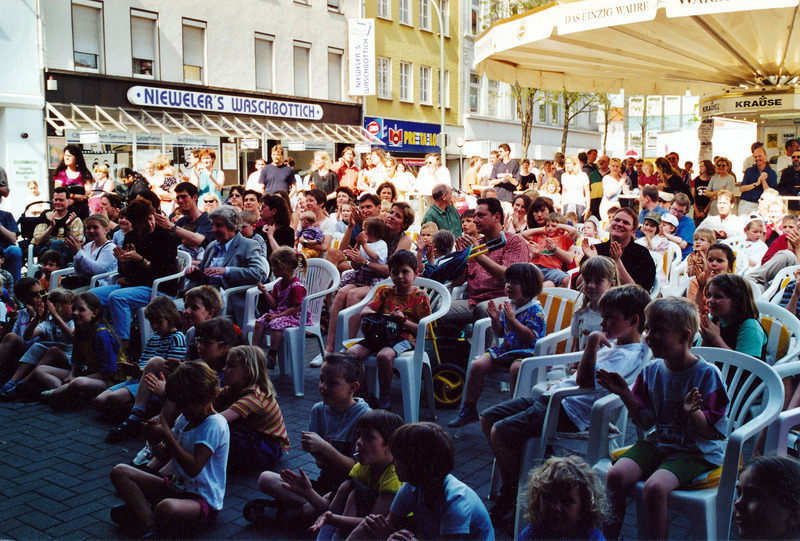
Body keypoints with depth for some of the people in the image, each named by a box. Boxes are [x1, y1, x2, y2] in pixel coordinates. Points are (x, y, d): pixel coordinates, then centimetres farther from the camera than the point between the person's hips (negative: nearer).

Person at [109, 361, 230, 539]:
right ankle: (148, 519, -21)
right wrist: (155, 443, -6)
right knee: (119, 472, 1)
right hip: (175, 487, 9)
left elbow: (193, 468, -26)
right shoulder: (185, 419, 10)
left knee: (166, 508, -42)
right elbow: (165, 457, 16)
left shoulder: (215, 424, -17)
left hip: (203, 502, -9)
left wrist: (168, 436, -21)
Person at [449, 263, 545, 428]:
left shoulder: (535, 310, -11)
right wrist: (495, 320, -4)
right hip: (505, 349, 7)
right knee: (477, 365, -9)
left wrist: (513, 320, -26)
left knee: (516, 368, -39)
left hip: (526, 351, -7)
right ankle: (469, 410, 1)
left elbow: (531, 336, -22)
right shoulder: (508, 305, 10)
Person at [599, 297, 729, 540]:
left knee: (655, 487, -29)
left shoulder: (707, 374, -13)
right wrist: (625, 394, -4)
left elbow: (712, 433, -12)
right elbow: (645, 422, 9)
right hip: (657, 443, 5)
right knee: (615, 475, -18)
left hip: (697, 452, -5)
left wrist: (693, 412, -32)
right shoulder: (651, 371, 4)